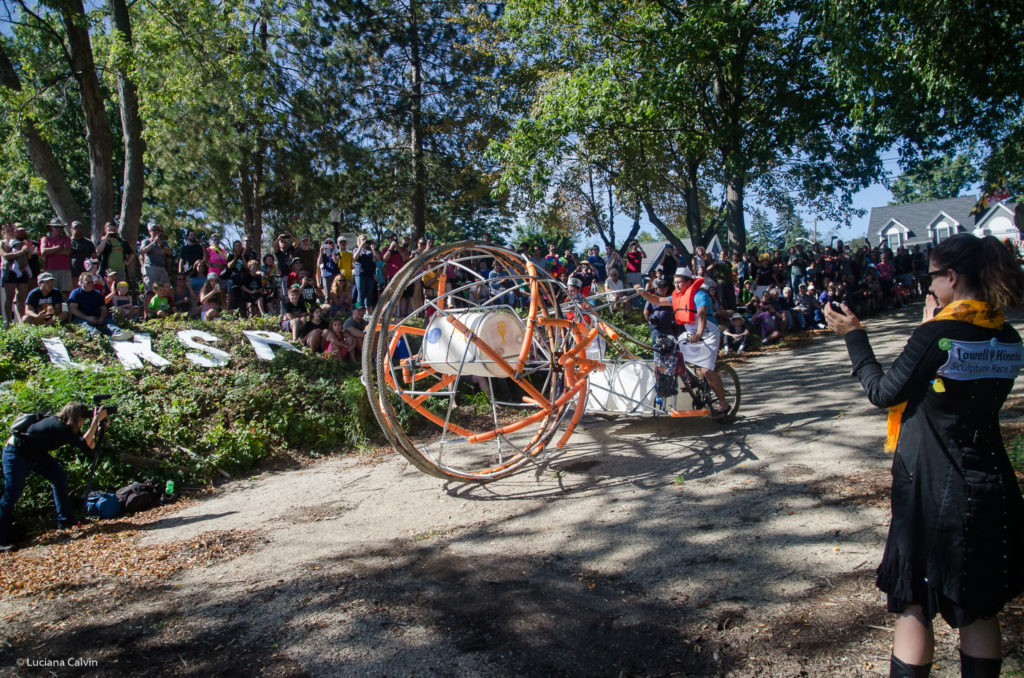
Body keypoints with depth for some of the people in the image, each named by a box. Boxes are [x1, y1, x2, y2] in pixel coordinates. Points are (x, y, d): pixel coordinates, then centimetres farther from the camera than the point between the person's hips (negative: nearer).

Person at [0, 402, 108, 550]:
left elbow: (90, 444, -7)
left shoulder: (66, 427, -7)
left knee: (60, 478, 1)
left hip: (36, 454, 9)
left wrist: (99, 423, -18)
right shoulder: (57, 426, -33)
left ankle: (65, 520, 11)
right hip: (16, 454, -9)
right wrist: (97, 419, -40)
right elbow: (84, 444, -40)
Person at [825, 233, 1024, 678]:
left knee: (914, 606, 7)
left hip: (930, 490, -6)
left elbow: (884, 392, -10)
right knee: (979, 609, 18)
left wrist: (853, 336, -1)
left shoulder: (936, 335, -18)